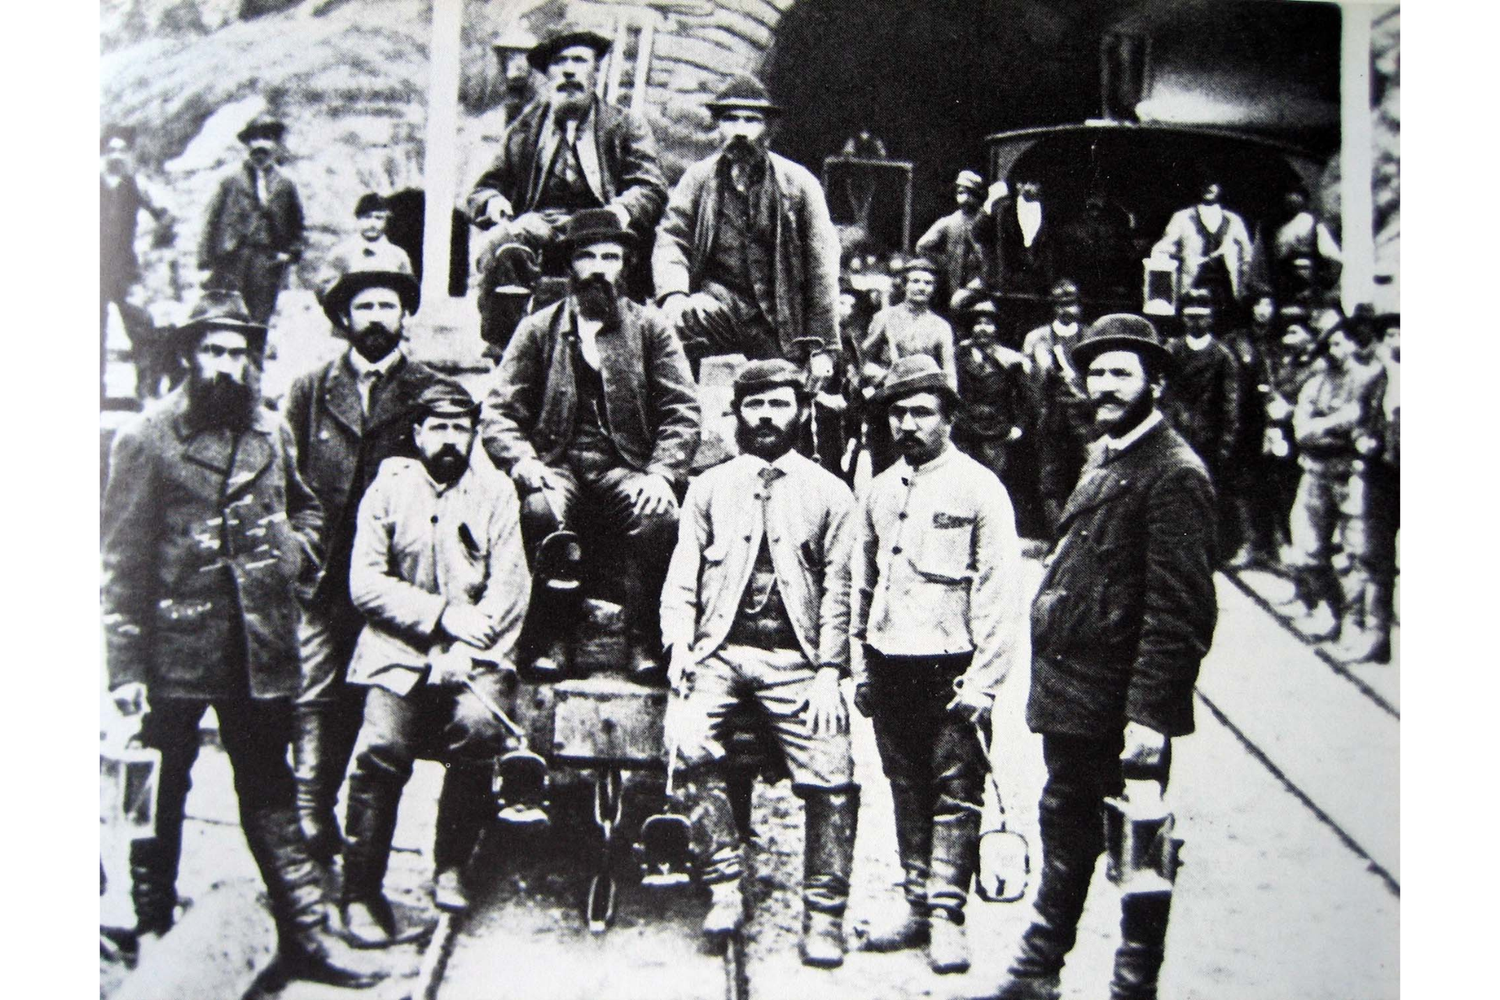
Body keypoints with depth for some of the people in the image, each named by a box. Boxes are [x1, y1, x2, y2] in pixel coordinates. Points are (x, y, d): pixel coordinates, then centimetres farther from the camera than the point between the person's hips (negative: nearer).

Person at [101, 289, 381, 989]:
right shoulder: (146, 438, -3)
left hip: (261, 647, 3)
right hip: (174, 648, -3)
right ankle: (150, 928, 29)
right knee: (158, 795, 10)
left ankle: (303, 935, 16)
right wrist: (125, 664, -10)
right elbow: (122, 557, -6)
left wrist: (301, 545, 5)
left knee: (270, 793, 10)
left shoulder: (271, 432, 9)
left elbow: (305, 505, 28)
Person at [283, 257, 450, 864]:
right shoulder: (310, 390, 10)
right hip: (323, 575, 1)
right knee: (316, 697, -4)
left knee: (367, 703, 3)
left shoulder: (428, 390, 6)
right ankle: (311, 830, -1)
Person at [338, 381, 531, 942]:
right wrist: (441, 615, -11)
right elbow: (366, 582, 0)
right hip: (399, 648, 0)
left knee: (479, 723, -27)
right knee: (383, 745, -22)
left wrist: (464, 654, -12)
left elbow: (512, 586, 1)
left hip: (473, 652, 0)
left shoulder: (495, 491, 9)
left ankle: (451, 868, -7)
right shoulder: (387, 488, 8)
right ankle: (361, 891, -6)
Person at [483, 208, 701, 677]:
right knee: (541, 510, -34)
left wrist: (661, 473, -13)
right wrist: (523, 463, -13)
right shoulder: (538, 329, 13)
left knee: (662, 517, -32)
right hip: (559, 467, 0)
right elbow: (499, 413, 7)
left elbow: (682, 412, 4)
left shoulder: (651, 328, 12)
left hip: (625, 470, 0)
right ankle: (554, 637, -17)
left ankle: (644, 639, -14)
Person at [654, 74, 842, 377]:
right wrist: (673, 294, -24)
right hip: (719, 303, 0)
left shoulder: (799, 184, 0)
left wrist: (822, 346, -6)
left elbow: (821, 267, -1)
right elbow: (670, 239, -2)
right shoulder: (698, 178, 6)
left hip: (781, 320, 0)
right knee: (676, 321, -30)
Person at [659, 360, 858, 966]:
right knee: (688, 743, -25)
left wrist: (828, 674, -5)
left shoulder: (829, 494, 10)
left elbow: (839, 593, 5)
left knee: (832, 773, -16)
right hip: (719, 650, 1)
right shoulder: (709, 488, 14)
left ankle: (824, 915, 2)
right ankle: (725, 887, -9)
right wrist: (680, 645, -6)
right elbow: (681, 580, 10)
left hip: (795, 659, 0)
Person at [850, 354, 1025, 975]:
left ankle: (947, 915, 9)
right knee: (908, 791, 12)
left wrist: (982, 681, -14)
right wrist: (859, 667, 12)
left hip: (952, 668, -5)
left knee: (955, 792, 0)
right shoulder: (878, 492, 11)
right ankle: (917, 907, 23)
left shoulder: (979, 488, -6)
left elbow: (1000, 593, -9)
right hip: (889, 668, 5)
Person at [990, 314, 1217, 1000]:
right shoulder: (1102, 456, 12)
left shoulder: (1175, 473, -15)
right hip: (1070, 694, 9)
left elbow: (1178, 609, -20)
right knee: (1066, 836, 21)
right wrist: (1052, 680, 15)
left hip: (1125, 707, -9)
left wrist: (1149, 713, -22)